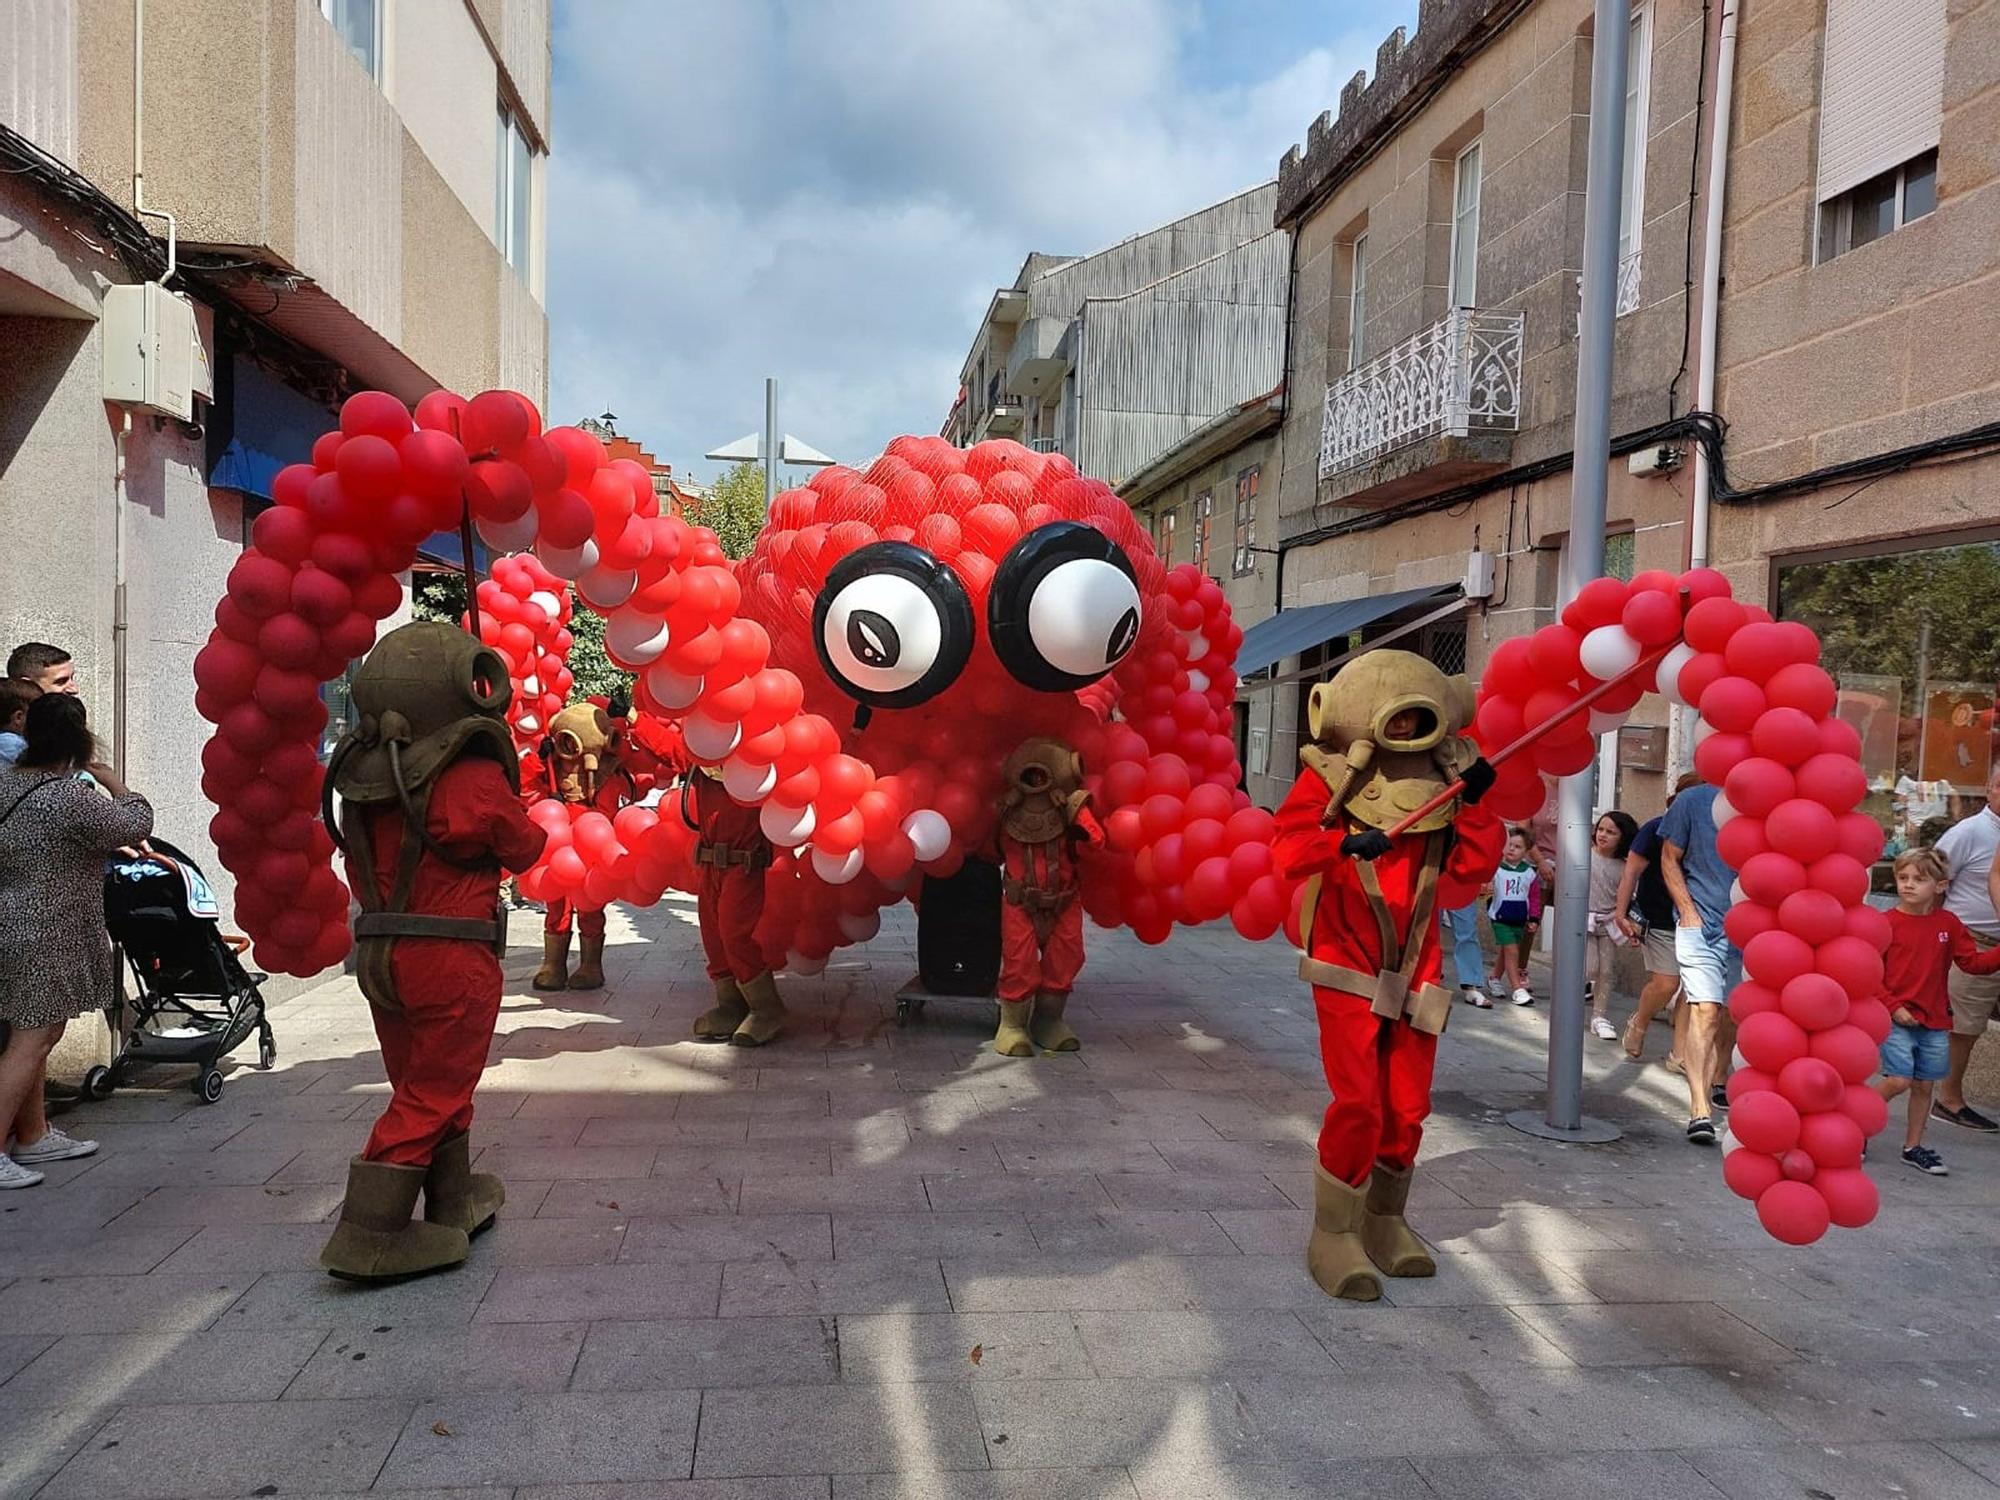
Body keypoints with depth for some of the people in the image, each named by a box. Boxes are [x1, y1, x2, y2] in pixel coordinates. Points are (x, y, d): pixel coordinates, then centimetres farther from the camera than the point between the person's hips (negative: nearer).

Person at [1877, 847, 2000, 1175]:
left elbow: (1973, 962, 5)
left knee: (1924, 1085, 11)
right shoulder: (1886, 924, -9)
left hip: (1935, 1021, 5)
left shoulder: (1948, 924, 4)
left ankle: (1913, 1146, 25)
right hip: (1896, 1018, -5)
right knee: (1899, 1080, -12)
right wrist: (1893, 1007, -13)